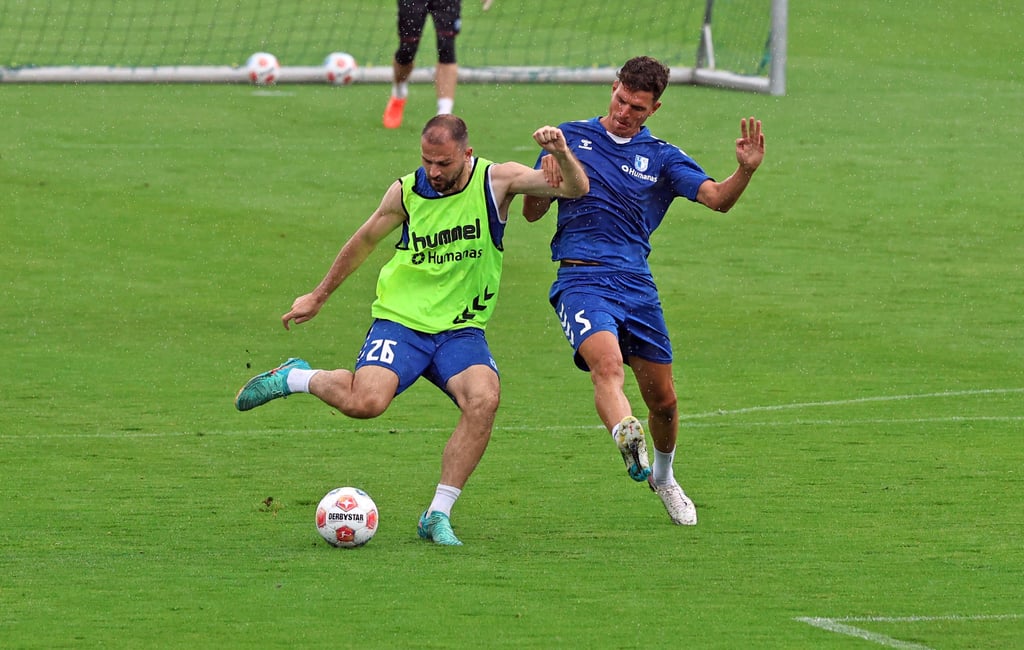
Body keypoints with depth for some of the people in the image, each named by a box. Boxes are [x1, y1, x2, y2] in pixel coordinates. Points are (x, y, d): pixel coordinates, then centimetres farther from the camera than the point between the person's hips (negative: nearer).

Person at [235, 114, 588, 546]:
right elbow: (365, 240, 15)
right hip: (401, 319, -1)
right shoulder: (406, 192, -2)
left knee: (483, 399, -29)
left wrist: (561, 154, -34)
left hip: (462, 329, 1)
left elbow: (576, 188, -12)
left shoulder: (496, 182, -5)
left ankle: (438, 516, -16)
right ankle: (295, 378, 7)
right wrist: (318, 297, 24)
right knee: (365, 401, -27)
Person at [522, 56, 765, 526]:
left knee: (663, 400, 8)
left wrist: (745, 171, -26)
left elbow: (717, 199, -5)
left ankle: (663, 477, 34)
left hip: (637, 284, 3)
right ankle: (626, 438, -57)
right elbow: (531, 213, 11)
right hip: (581, 279, -3)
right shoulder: (570, 138, 10)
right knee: (608, 364, -31)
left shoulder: (661, 158, 10)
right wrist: (543, 180, -11)